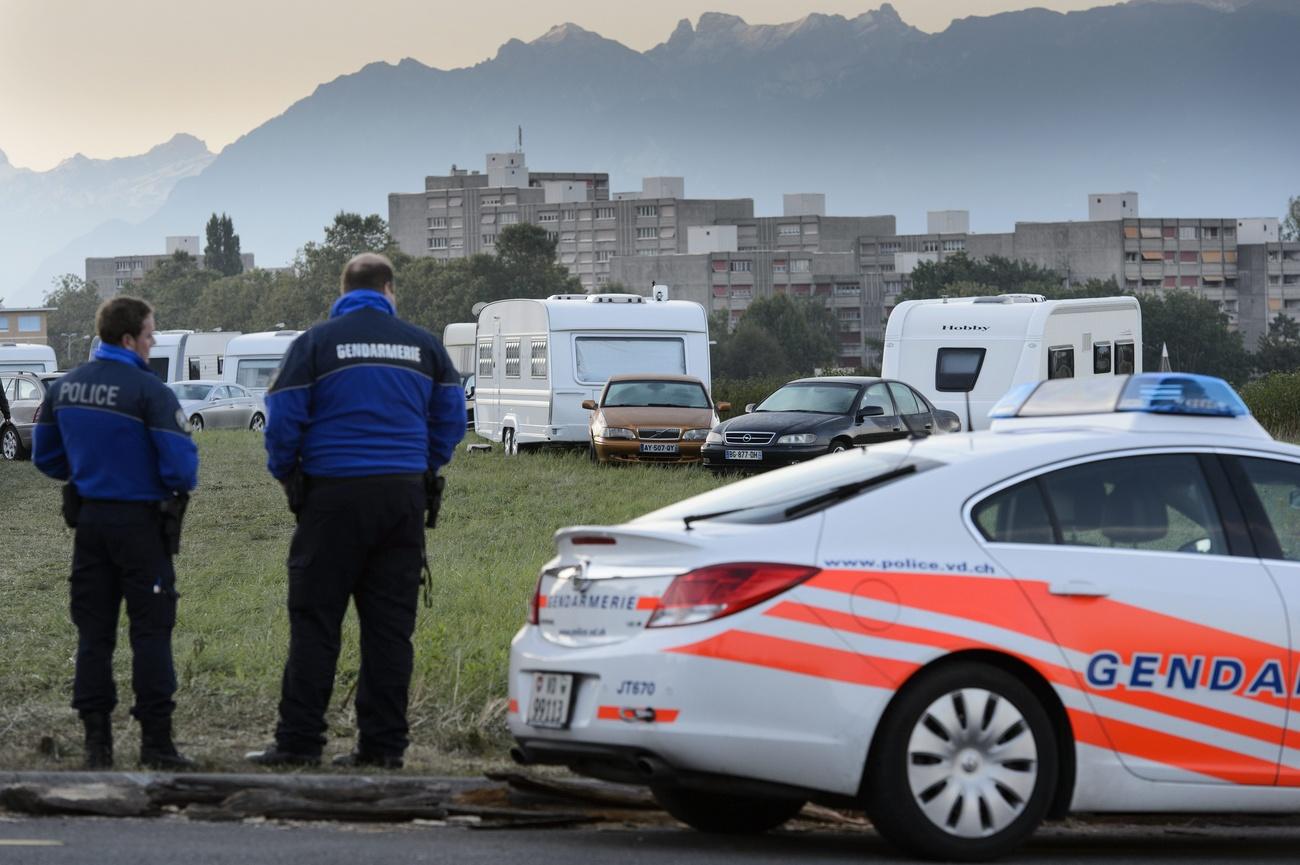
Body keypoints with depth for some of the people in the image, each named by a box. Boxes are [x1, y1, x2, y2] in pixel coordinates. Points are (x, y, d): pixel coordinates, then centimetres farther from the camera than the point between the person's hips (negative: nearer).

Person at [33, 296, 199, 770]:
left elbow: (45, 456, 12)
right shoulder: (149, 391, -16)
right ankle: (156, 741, -1)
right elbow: (180, 463, -19)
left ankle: (96, 742, 8)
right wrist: (180, 487, 3)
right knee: (151, 630, 1)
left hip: (88, 518, 6)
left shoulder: (64, 387, 5)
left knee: (93, 633, 9)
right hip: (140, 520, -6)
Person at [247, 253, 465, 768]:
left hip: (334, 495, -3)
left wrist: (284, 474, 14)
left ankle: (299, 742, -3)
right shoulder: (423, 345, 10)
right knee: (390, 625, 6)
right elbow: (451, 419, 12)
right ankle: (383, 744, 5)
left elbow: (283, 421, -2)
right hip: (403, 494, 3)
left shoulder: (315, 344, 0)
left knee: (314, 622, 0)